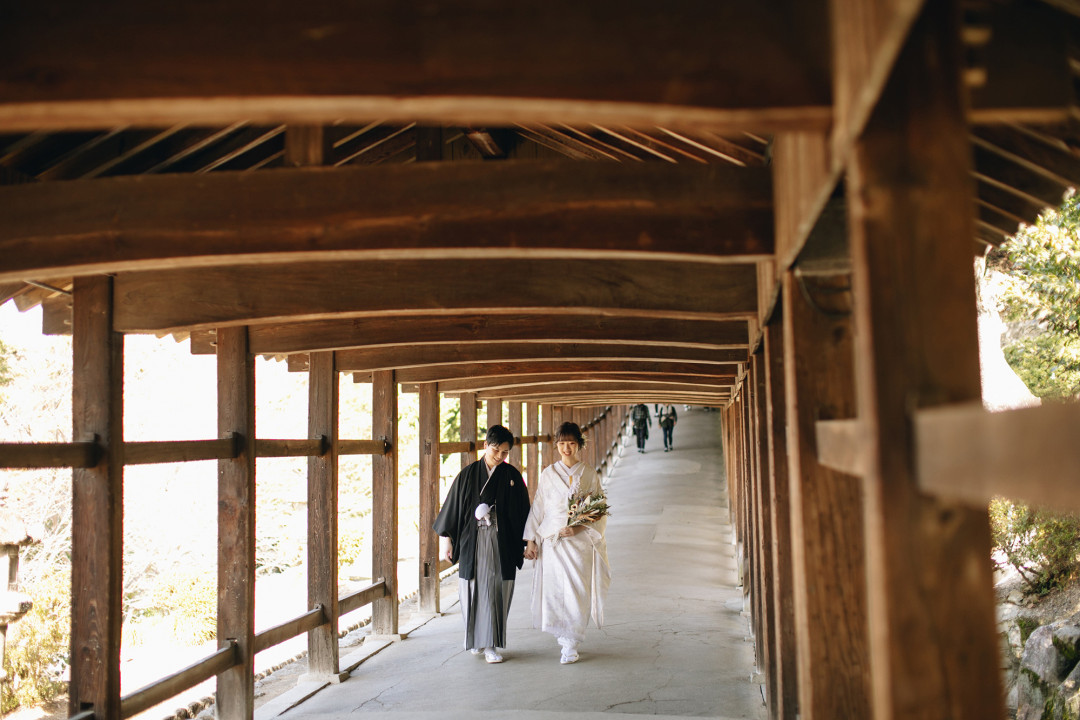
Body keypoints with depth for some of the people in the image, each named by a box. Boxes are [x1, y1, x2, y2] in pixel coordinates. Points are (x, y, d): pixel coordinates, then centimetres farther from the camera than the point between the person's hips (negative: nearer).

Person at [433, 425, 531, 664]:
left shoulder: (512, 476, 2)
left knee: (496, 592, 0)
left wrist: (526, 543, 4)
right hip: (472, 542, 0)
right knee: (474, 589, 3)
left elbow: (522, 510, 6)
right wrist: (446, 539, 3)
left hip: (501, 543, 0)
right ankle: (475, 637, 24)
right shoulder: (468, 475, 1)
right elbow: (452, 506, 4)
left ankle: (490, 644, 8)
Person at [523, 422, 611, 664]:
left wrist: (580, 528, -13)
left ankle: (571, 645, 5)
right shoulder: (548, 474, 6)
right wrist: (531, 539, 3)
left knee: (577, 591, -5)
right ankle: (565, 639, 19)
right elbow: (538, 508, 9)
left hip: (579, 542, -1)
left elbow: (600, 514, 2)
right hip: (551, 542, 1)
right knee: (554, 592, 0)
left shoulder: (590, 476, 2)